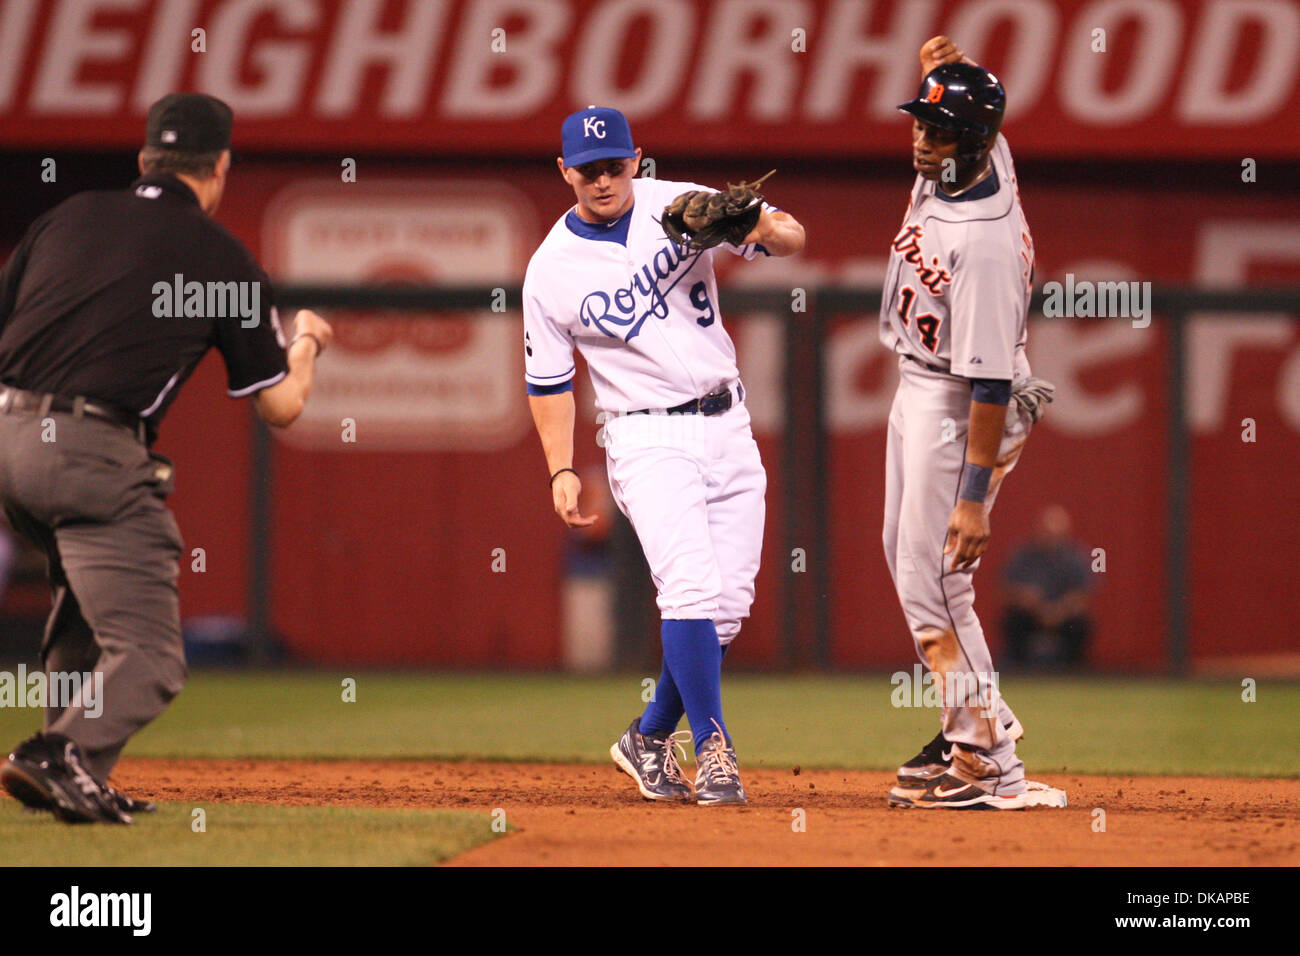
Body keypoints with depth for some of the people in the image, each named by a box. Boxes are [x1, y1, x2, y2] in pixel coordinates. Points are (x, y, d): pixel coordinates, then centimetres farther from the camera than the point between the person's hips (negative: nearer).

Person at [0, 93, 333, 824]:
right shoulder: (223, 257, 8)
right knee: (148, 655, -5)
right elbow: (281, 405, 13)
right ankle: (67, 758, -30)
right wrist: (307, 343, 34)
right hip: (94, 454, -6)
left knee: (85, 592, 29)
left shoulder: (68, 217, 18)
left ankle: (72, 770, 20)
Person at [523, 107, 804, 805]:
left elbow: (793, 236, -5)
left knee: (727, 606, 3)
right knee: (692, 586, -22)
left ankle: (651, 737, 20)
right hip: (648, 438, -3)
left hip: (728, 426, 3)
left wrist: (760, 228, -28)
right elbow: (548, 382, 5)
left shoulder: (678, 206, 1)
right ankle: (711, 747, -15)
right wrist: (562, 472, -5)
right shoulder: (551, 271, -2)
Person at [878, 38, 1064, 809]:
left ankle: (992, 768, -8)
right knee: (907, 556, 19)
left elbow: (990, 382, -31)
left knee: (932, 579, -9)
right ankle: (982, 717, 30)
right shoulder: (961, 161, -7)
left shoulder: (985, 243, -31)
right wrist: (941, 60, -7)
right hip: (918, 389, 10)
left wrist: (975, 496, -31)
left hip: (959, 404, -10)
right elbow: (958, 90, 17)